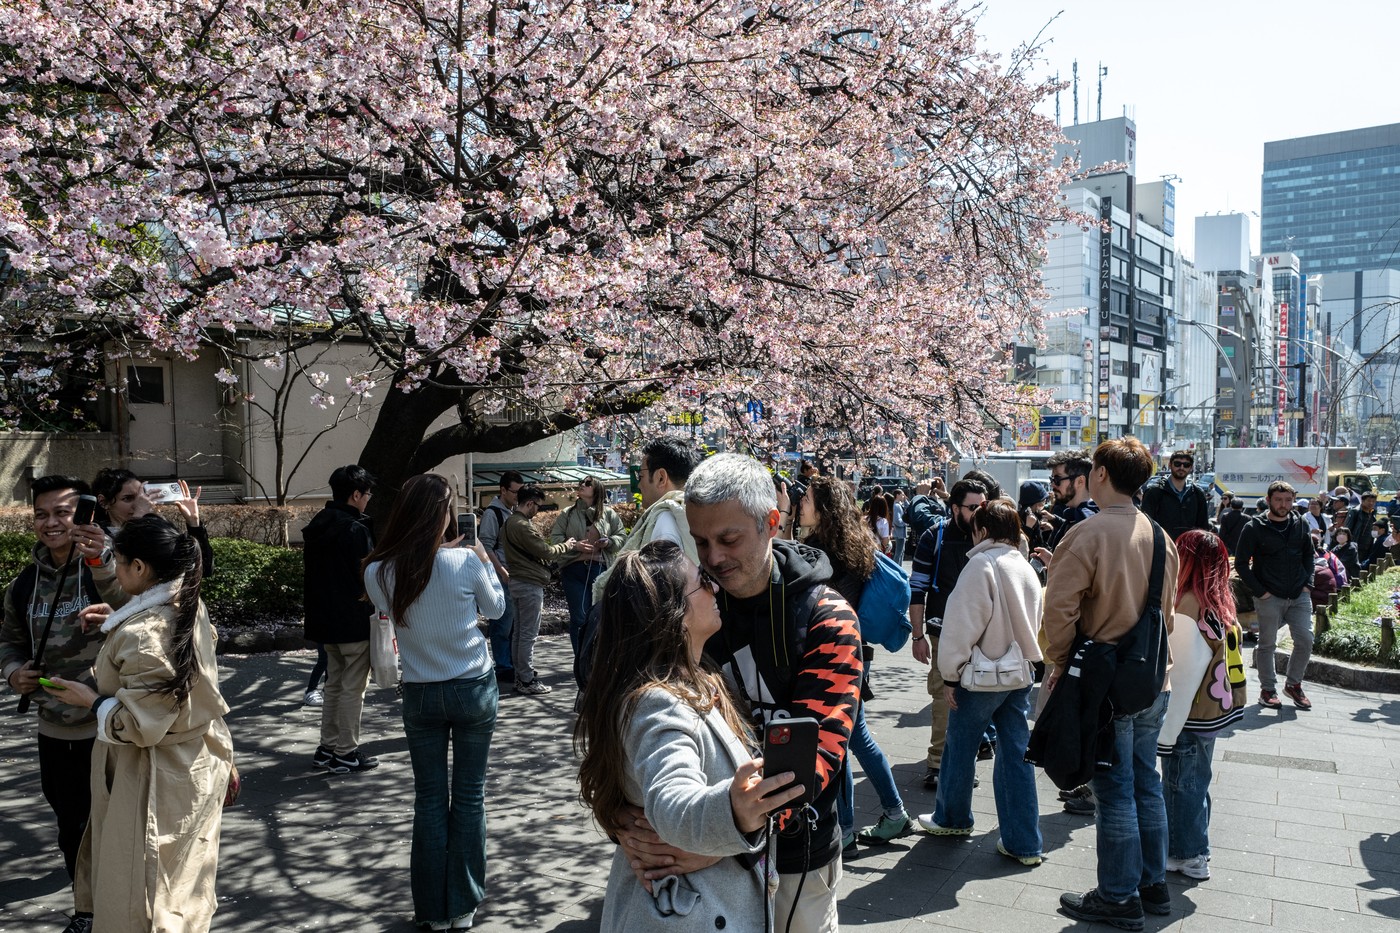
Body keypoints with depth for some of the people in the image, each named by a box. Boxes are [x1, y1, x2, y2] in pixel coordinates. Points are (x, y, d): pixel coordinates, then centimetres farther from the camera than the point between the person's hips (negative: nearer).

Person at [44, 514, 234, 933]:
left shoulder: (140, 636, -28)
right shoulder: (188, 606, -1)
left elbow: (141, 725, -25)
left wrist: (91, 699, -10)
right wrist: (117, 623, 12)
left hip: (156, 782, -8)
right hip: (197, 764, 9)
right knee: (183, 883, 23)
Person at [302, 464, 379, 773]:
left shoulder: (314, 526, 8)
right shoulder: (356, 530, -18)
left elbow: (305, 567, 16)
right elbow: (367, 577, -19)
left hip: (323, 618, 8)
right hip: (354, 621, -8)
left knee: (333, 682, 18)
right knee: (353, 687, 1)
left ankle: (327, 747, 24)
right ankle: (346, 754, 8)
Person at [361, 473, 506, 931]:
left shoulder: (378, 573, -11)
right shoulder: (465, 562, -17)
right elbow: (495, 608, 1)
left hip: (420, 694, 2)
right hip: (474, 688, -2)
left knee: (429, 799, 13)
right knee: (469, 797, 10)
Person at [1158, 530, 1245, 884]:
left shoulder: (1189, 608, -23)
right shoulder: (1219, 603, 1)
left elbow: (1184, 675, -22)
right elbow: (1205, 664, 7)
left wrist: (1167, 733, -15)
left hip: (1193, 717, -8)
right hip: (1216, 709, 8)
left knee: (1182, 783, 9)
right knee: (1195, 781, 20)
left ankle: (1187, 855, 22)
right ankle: (1194, 850, 33)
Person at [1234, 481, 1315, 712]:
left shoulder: (1299, 524, 6)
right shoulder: (1254, 528, -8)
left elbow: (1308, 554, 19)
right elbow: (1241, 563, -6)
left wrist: (1307, 583, 7)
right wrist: (1260, 591, -10)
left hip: (1299, 596, 4)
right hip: (1269, 597, -4)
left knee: (1305, 640, 2)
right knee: (1267, 644, 3)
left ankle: (1293, 684, 22)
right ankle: (1268, 689, 17)